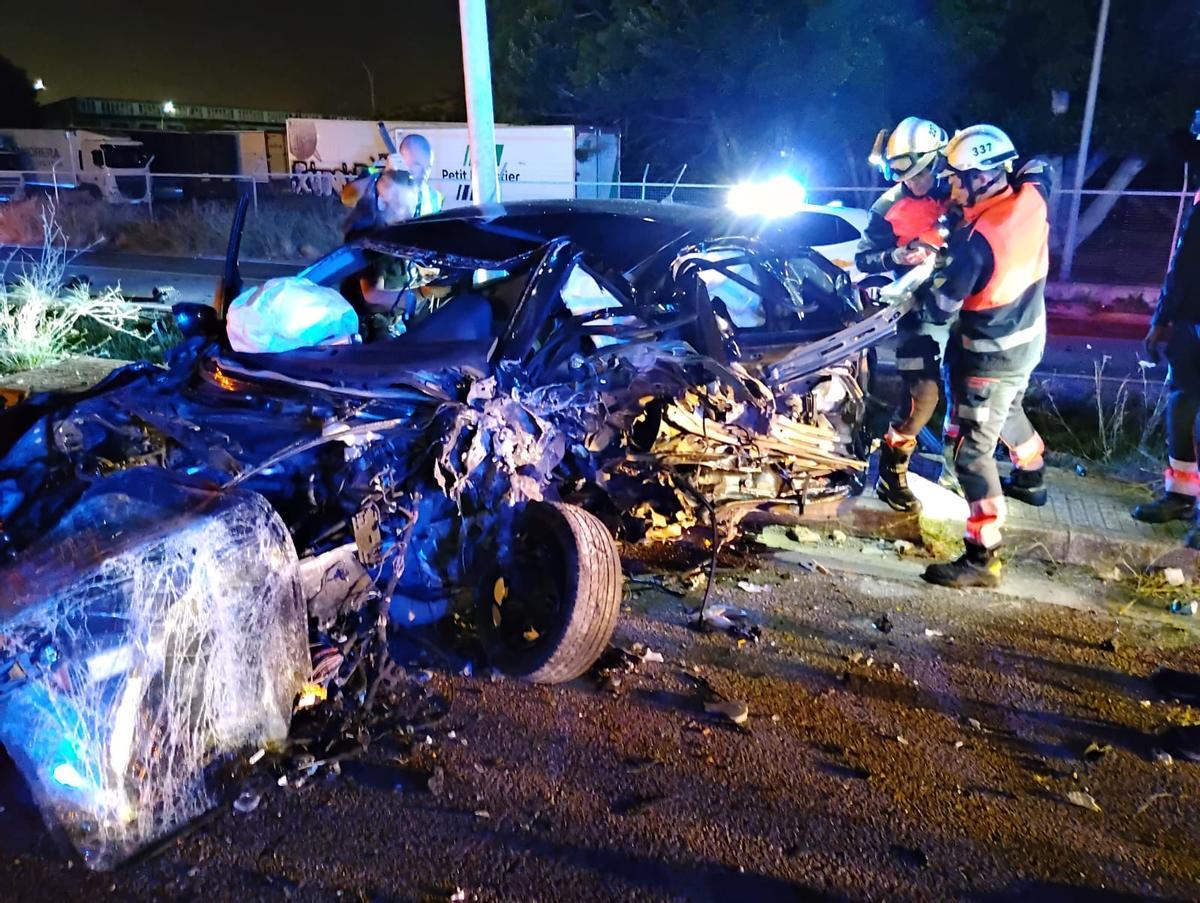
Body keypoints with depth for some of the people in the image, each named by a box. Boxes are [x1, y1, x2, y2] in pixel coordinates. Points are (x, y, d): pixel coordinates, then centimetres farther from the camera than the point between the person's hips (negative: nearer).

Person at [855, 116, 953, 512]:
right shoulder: (890, 207, -5)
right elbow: (863, 258, -2)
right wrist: (897, 257, -20)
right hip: (921, 309, -4)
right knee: (922, 394, -11)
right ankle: (891, 476, 4)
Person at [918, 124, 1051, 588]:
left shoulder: (978, 238, -30)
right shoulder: (1034, 197, -9)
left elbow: (942, 308, -22)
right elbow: (1037, 167, 17)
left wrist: (929, 282, -1)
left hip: (994, 355, -9)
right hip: (1031, 336, 9)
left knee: (973, 452, -5)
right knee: (1008, 410, 33)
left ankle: (983, 557, -4)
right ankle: (1031, 478, 58)